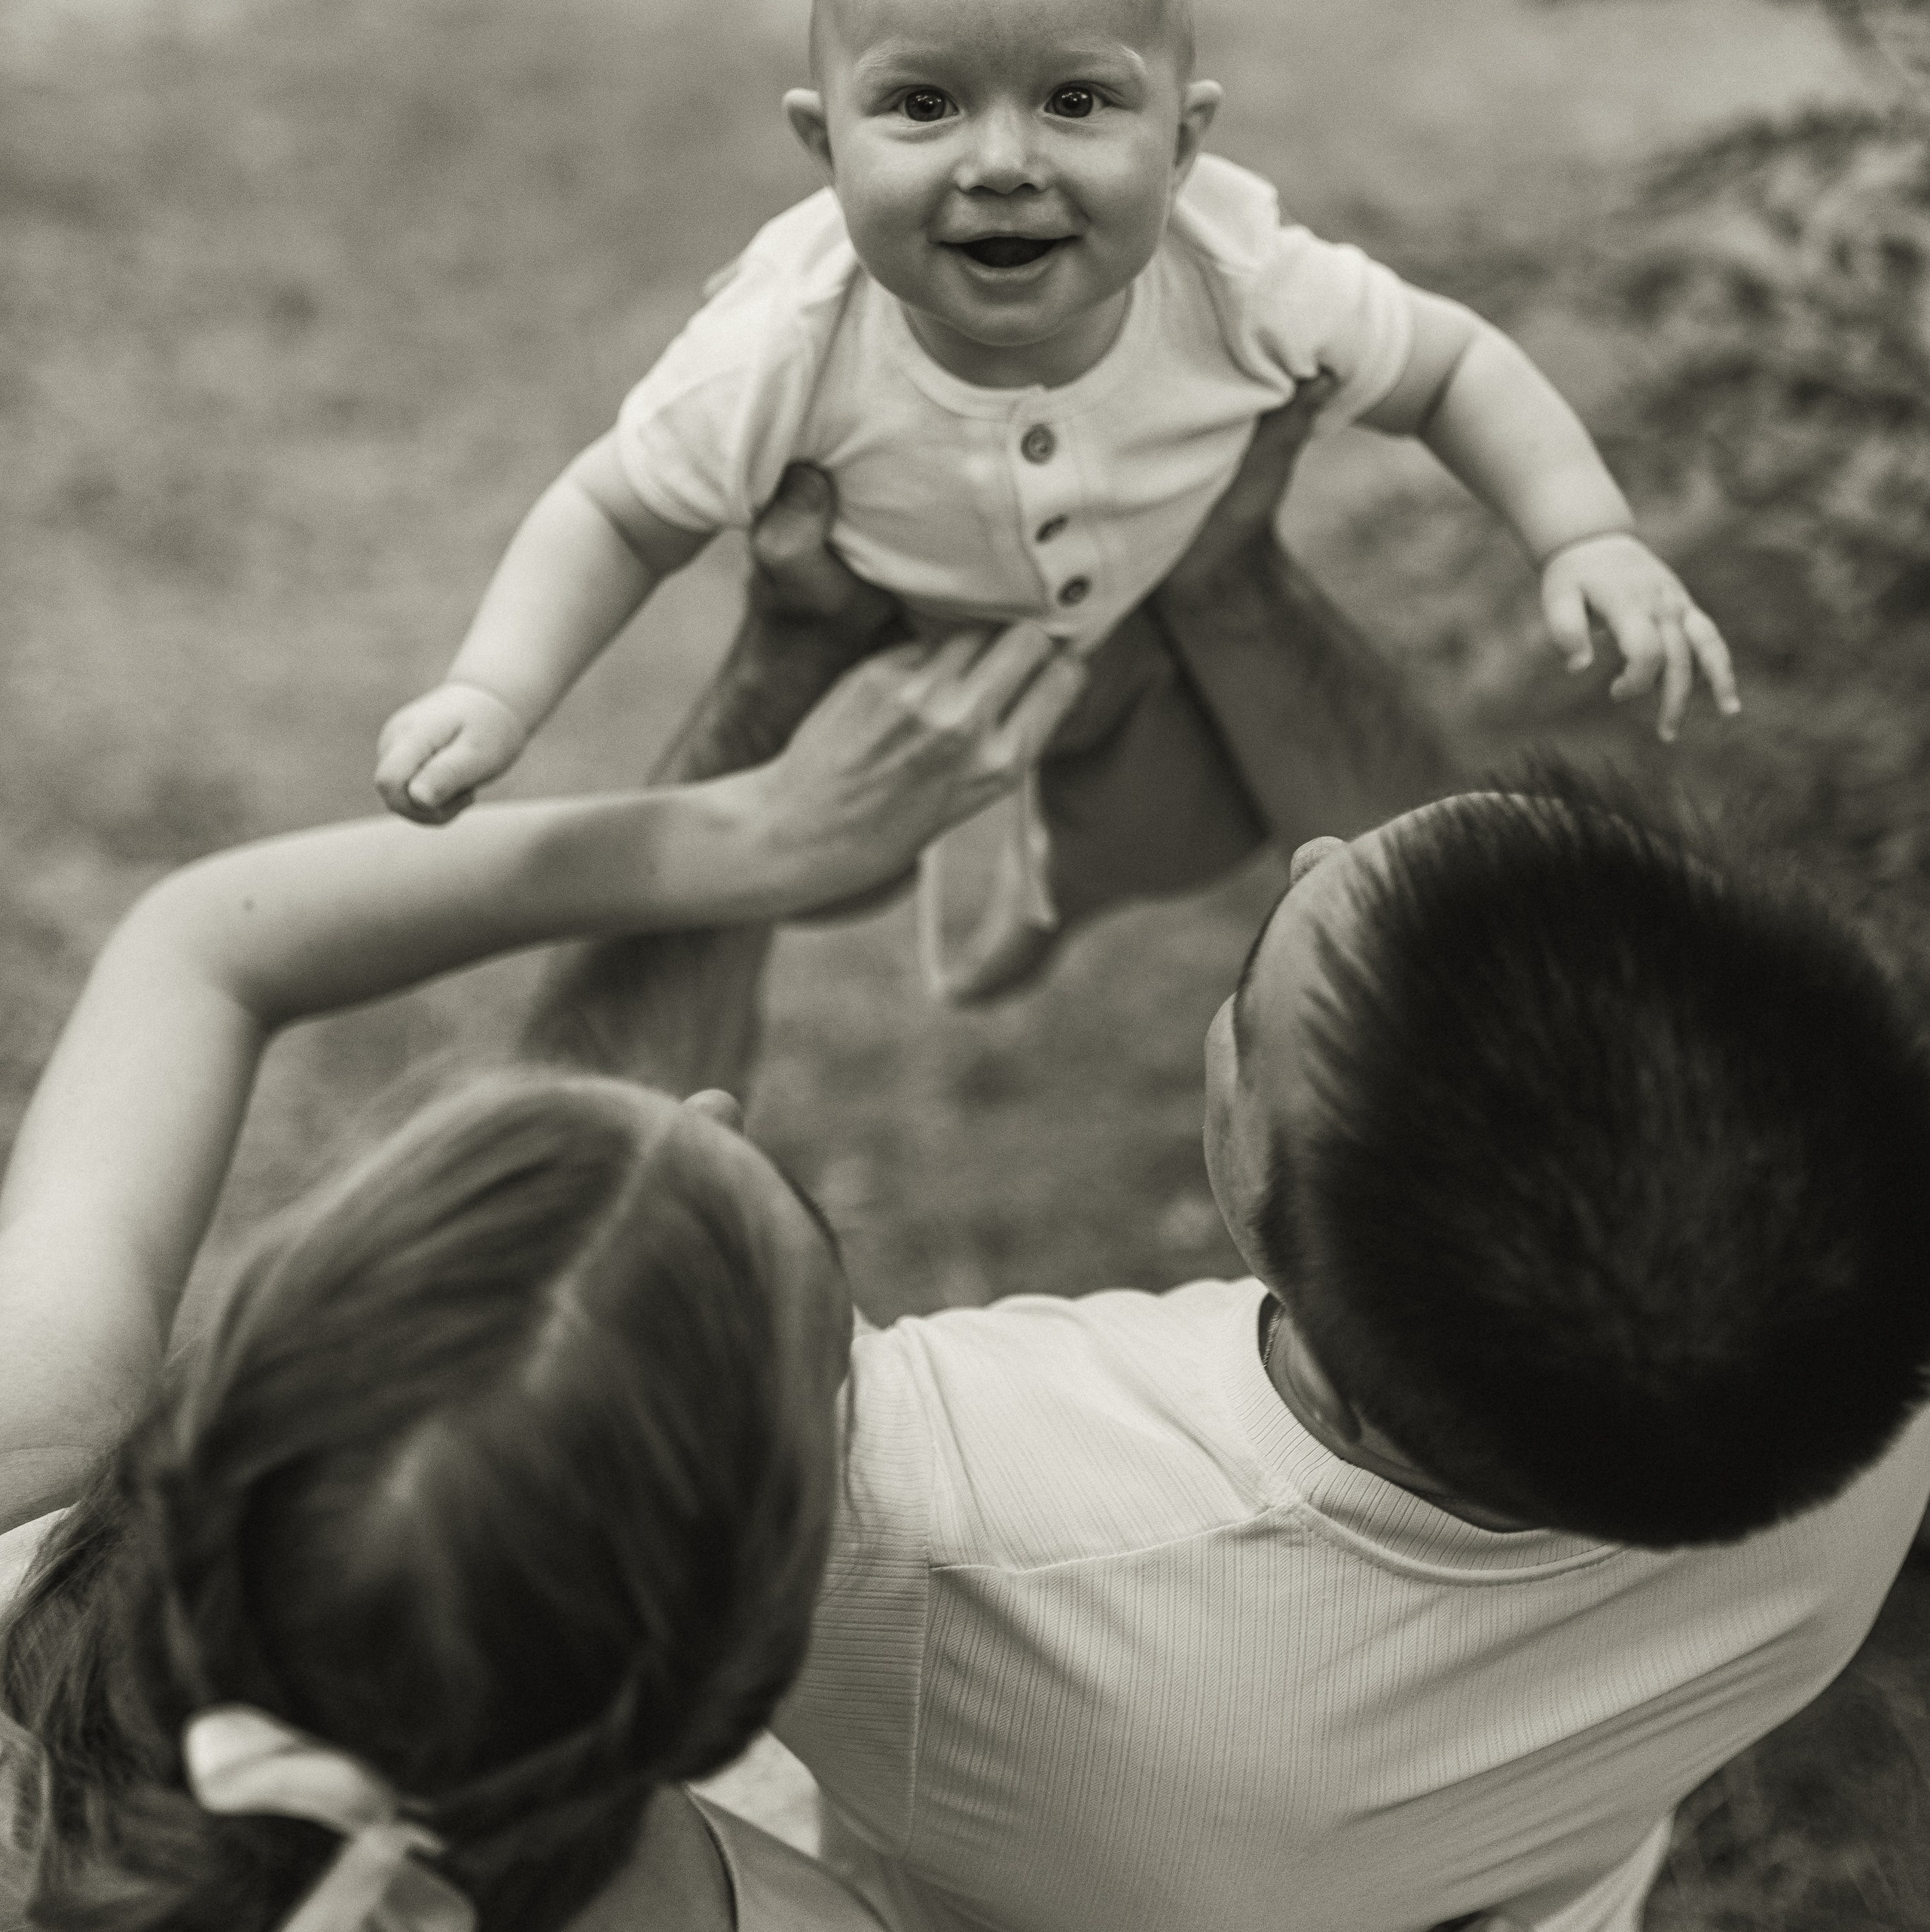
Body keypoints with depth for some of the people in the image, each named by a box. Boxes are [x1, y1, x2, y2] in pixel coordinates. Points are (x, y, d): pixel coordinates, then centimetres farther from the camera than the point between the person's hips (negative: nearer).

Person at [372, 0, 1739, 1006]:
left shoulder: (1238, 281, -37)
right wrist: (492, 696, -42)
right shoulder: (795, 346, -41)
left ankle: (1053, 869, 54)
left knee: (1182, 824, 18)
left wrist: (1592, 538, -35)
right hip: (881, 640, -1)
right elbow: (616, 516, -26)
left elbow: (1454, 369, -19)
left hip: (1152, 611, 2)